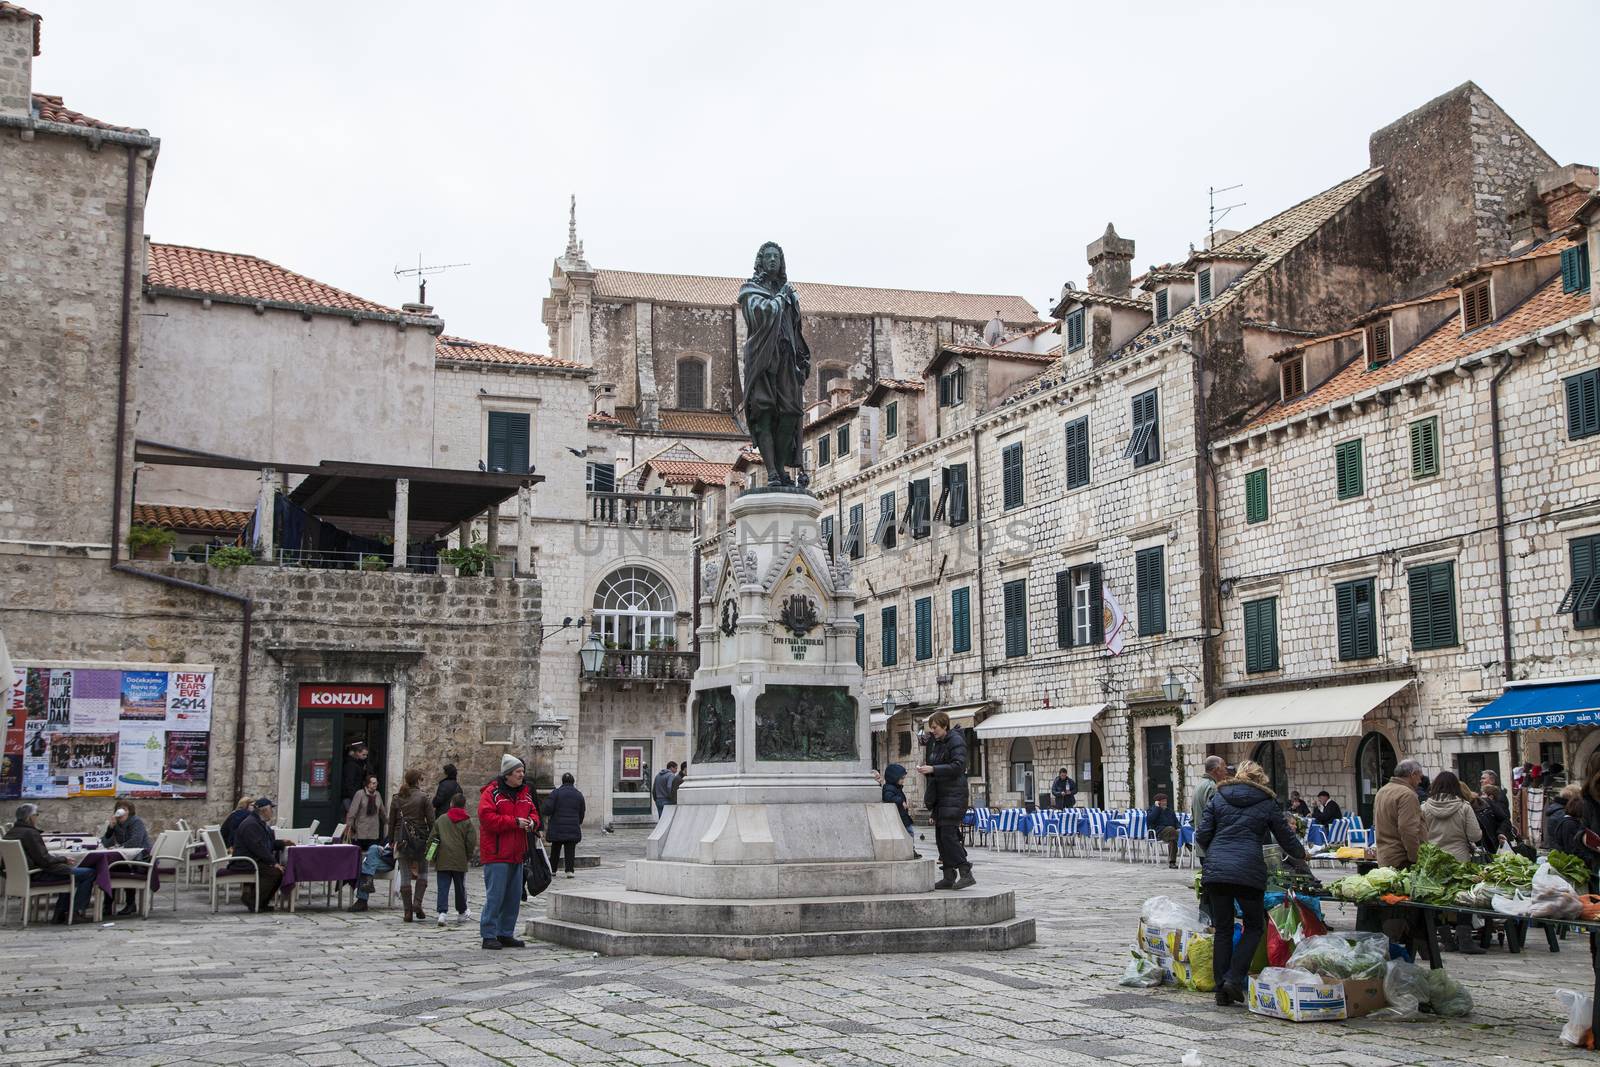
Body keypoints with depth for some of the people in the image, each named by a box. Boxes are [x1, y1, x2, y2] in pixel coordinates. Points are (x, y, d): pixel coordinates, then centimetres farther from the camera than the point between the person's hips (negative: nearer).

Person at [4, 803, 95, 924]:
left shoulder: (10, 833, 10)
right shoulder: (30, 833, -19)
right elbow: (44, 860, -21)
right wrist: (63, 859, -5)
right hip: (37, 876, -10)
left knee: (69, 869, 33)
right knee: (89, 873, -11)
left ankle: (60, 913, 28)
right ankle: (77, 912, -4)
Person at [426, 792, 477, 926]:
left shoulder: (441, 819, 4)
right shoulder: (467, 822, -1)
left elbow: (432, 838, 5)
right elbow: (471, 842, -4)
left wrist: (433, 856, 14)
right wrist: (469, 858, 10)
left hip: (442, 860, 0)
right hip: (460, 861, 0)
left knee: (443, 887, 0)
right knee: (460, 887, 13)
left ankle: (442, 912, -15)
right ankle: (461, 912, 26)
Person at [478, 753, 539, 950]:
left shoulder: (524, 794, 14)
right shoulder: (491, 793, -9)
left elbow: (533, 813, 22)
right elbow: (487, 818, -19)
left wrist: (532, 822, -2)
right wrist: (515, 822, -20)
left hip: (517, 855, 8)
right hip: (496, 855, -8)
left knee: (514, 896, 12)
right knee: (495, 896, -8)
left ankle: (506, 934, 22)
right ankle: (488, 936, -1)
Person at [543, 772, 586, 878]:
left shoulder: (556, 792, -2)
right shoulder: (579, 795, 9)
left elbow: (548, 808, -9)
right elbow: (581, 813, 15)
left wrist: (546, 824, 4)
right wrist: (579, 824, 27)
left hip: (557, 826, -1)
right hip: (573, 828, 1)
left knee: (555, 849, 11)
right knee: (570, 850, 1)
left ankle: (552, 869, 17)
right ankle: (569, 870, -8)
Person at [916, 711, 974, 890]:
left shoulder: (956, 741, -9)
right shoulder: (935, 743, 18)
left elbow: (958, 766, -20)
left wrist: (933, 769, -22)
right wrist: (926, 769, 7)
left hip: (953, 795, -9)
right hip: (939, 795, 9)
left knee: (948, 834, -16)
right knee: (940, 836, 6)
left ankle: (966, 874, -13)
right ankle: (949, 876, 10)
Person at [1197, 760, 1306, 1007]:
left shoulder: (1218, 798, 13)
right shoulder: (1267, 803, 10)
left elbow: (1202, 836, 6)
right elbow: (1286, 838, 17)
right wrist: (1301, 854, 39)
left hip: (1215, 871, 3)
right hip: (1248, 872, -2)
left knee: (1223, 930, 12)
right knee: (1254, 926, 14)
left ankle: (1222, 989, 10)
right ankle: (1234, 979, -1)